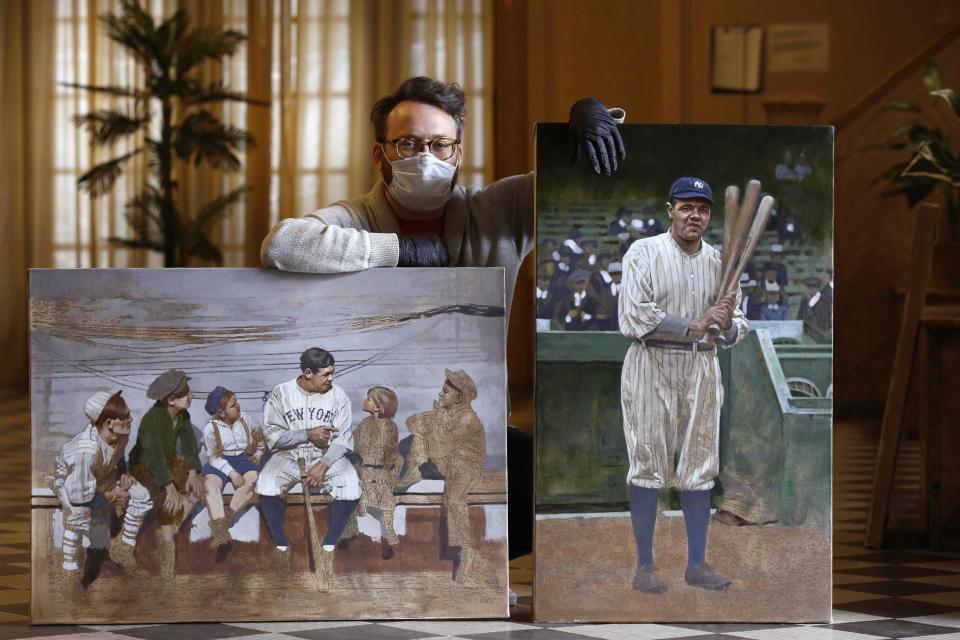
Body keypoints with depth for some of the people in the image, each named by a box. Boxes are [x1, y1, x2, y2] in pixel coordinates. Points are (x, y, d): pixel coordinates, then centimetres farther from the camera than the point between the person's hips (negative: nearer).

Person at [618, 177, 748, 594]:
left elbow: (737, 330, 12)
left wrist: (728, 323, -12)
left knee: (699, 466, 5)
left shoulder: (719, 262, 12)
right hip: (651, 365, -4)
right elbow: (633, 316, -13)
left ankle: (697, 564, 11)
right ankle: (644, 566, 1)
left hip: (702, 368, 4)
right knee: (648, 464, -4)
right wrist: (691, 325, -15)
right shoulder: (644, 253, -2)